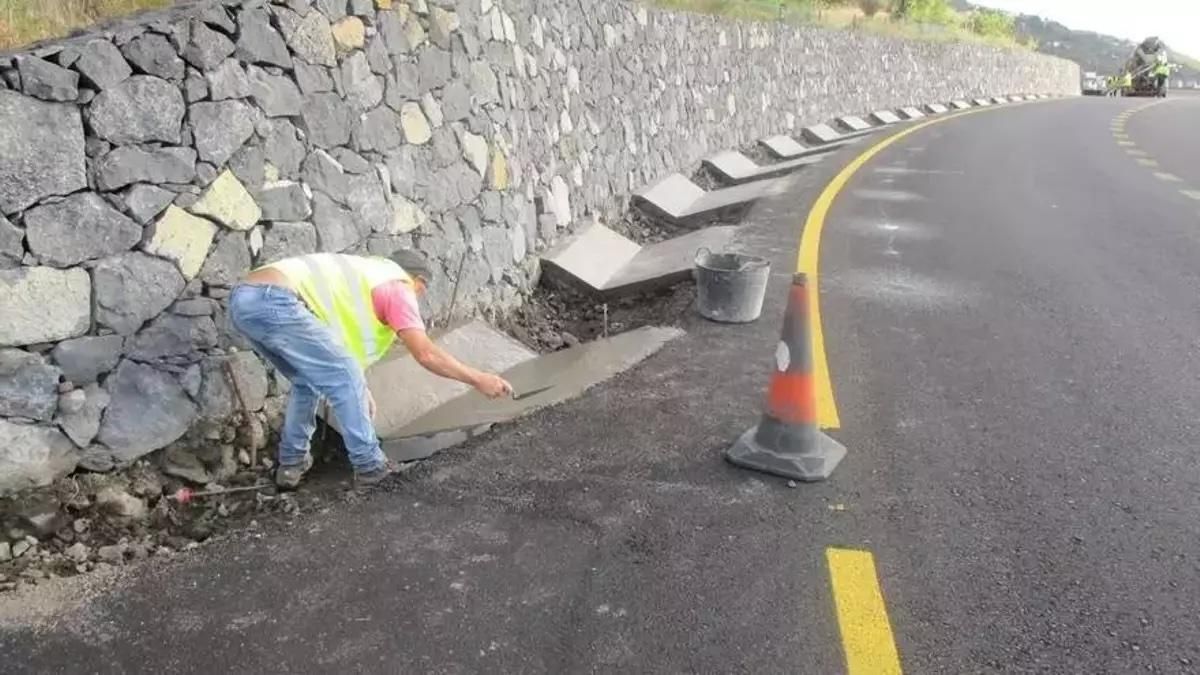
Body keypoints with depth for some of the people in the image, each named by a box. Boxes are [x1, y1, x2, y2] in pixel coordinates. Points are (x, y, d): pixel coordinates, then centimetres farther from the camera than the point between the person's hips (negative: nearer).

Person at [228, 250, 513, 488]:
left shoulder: (366, 274, 33)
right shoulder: (398, 285, 8)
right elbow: (426, 354, 0)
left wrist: (360, 392, 46)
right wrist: (478, 379, 8)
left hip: (244, 298, 10)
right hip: (273, 301, -10)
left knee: (307, 382, 25)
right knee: (346, 379, 1)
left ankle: (291, 462, 30)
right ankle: (370, 466, 11)